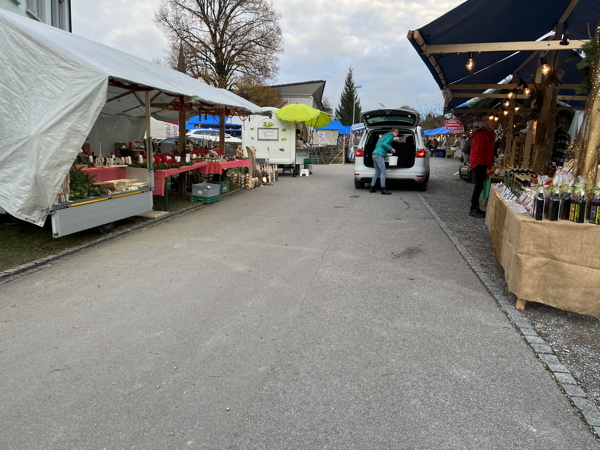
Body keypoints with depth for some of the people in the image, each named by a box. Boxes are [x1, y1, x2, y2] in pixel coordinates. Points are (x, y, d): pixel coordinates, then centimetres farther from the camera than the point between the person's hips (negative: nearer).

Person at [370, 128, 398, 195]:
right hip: (380, 155, -9)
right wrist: (391, 149, -8)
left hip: (375, 154, 9)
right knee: (383, 172, -8)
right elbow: (384, 144, -17)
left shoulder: (383, 136, 25)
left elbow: (376, 145, 26)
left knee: (377, 172, 14)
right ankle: (383, 189, -11)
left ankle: (372, 188, 12)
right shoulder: (391, 136, -2)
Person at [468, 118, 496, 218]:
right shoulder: (481, 134, -12)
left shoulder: (488, 135, 18)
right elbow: (479, 152, -19)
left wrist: (489, 166, 10)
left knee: (479, 186, 11)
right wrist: (487, 167, -18)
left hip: (483, 165, 10)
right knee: (479, 186, -10)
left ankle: (475, 208, 17)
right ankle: (473, 210, -7)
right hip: (479, 164, -10)